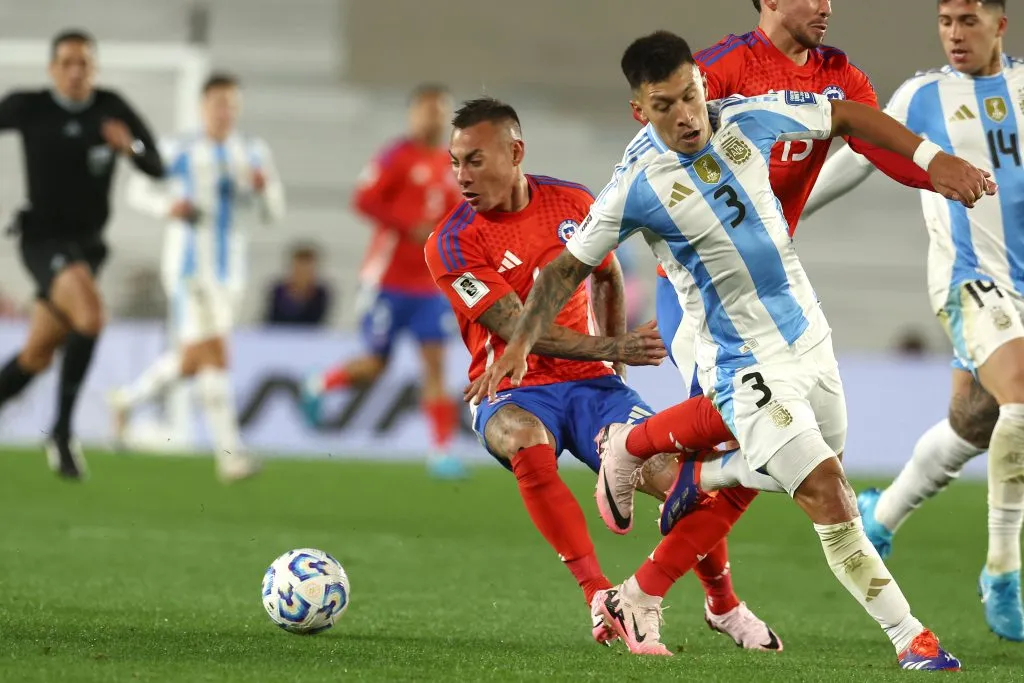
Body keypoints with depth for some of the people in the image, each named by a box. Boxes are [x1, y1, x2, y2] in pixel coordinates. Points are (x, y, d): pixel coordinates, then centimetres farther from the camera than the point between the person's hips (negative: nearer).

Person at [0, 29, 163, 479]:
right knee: (90, 313, -30)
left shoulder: (112, 109, -1)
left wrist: (131, 147, -23)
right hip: (44, 239, -5)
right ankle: (62, 431, -21)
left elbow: (157, 169, -3)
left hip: (87, 243, 5)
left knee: (37, 357, 13)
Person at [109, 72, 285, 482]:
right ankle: (230, 454, -18)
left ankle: (128, 399, 40)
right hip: (189, 264, -6)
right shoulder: (178, 152, -3)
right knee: (214, 355, -16)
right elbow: (139, 190, 7)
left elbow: (272, 213, 8)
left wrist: (265, 186, -14)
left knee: (191, 361, 14)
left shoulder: (253, 153, 7)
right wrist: (168, 206, -13)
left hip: (230, 270, 6)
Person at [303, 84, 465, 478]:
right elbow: (365, 200, -16)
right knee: (375, 364, 1)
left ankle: (441, 452, -7)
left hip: (431, 284, 5)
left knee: (435, 362, -6)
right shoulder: (398, 157, -9)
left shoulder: (449, 165, 11)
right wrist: (412, 227, -21)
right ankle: (320, 385, 30)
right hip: (389, 279, -5)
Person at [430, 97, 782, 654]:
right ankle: (599, 593, -35)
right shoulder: (453, 244, -11)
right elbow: (518, 330, -19)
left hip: (589, 383, 3)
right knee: (526, 442, -40)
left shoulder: (572, 204, 3)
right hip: (514, 394, -3)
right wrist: (612, 348, -27)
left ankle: (722, 604, 14)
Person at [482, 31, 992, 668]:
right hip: (748, 366, -6)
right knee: (830, 497, -17)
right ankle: (911, 638, -7)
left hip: (809, 337, 7)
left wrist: (934, 158, 2)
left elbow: (847, 115, 8)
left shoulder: (750, 118, -6)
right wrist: (519, 343, -14)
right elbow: (569, 267, -5)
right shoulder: (637, 188, -17)